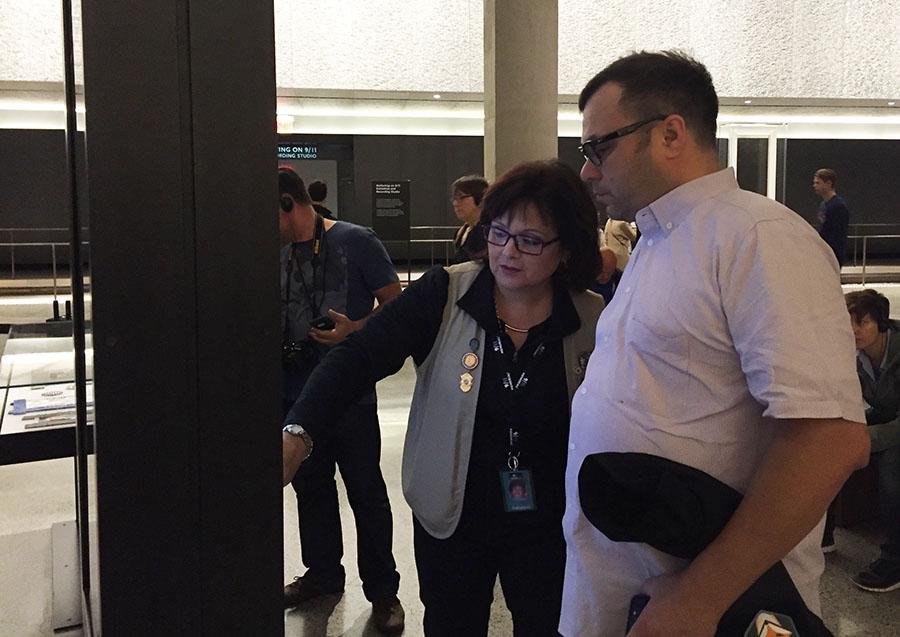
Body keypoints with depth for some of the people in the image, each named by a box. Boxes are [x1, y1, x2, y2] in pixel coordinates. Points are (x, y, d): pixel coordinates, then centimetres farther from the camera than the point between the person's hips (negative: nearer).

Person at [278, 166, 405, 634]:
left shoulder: (355, 242, -10)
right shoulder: (279, 254, 9)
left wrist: (355, 329, -23)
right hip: (296, 395, 6)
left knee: (366, 493, 3)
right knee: (310, 488, 18)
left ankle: (382, 590, 18)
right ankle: (323, 572, 37)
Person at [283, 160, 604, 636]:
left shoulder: (595, 322, -9)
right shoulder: (444, 296, -12)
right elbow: (357, 357, -21)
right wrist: (298, 434, -35)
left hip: (548, 528, 1)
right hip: (450, 522, 0)